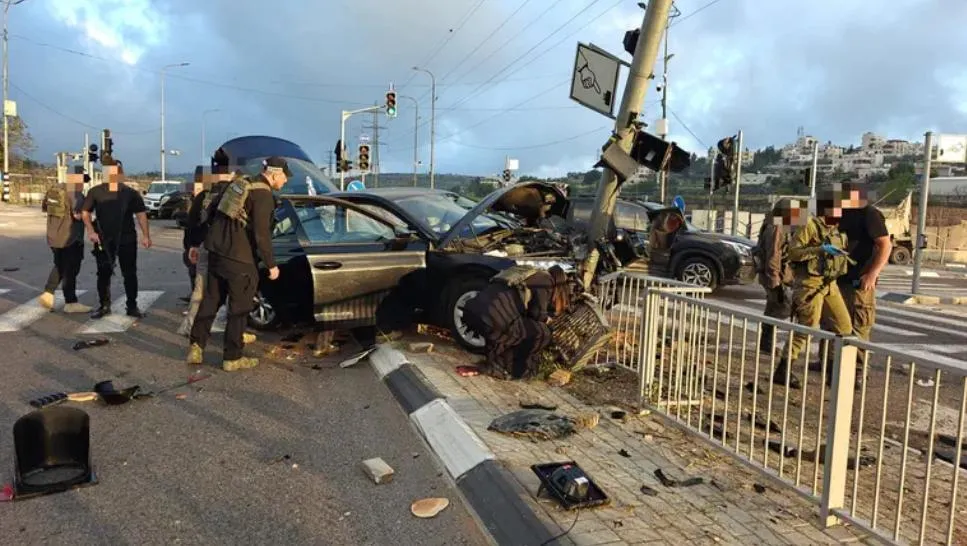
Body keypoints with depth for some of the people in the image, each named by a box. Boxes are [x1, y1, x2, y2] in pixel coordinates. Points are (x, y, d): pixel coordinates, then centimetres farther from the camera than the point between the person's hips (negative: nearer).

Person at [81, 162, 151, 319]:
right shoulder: (95, 192, 2)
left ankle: (132, 306, 12)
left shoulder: (130, 193, 1)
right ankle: (104, 306, 20)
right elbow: (85, 212, 6)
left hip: (127, 240, 0)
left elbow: (141, 214, 1)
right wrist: (90, 231, -9)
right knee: (103, 274, 7)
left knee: (130, 274, 3)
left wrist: (146, 235, -6)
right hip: (103, 240, 1)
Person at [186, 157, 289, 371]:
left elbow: (212, 209, 18)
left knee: (211, 300, 17)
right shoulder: (264, 195, -15)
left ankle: (196, 347, 19)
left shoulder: (240, 182, 10)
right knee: (239, 307, 4)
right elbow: (262, 234, -19)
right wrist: (271, 265, -10)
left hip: (216, 250, 8)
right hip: (239, 257, -8)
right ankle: (232, 358, 12)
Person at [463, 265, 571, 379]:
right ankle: (519, 369, 18)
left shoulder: (528, 275, 33)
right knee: (542, 333, 8)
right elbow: (538, 314, 7)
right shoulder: (546, 281, 11)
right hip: (495, 318, -9)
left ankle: (496, 365, 30)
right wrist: (546, 319, 28)